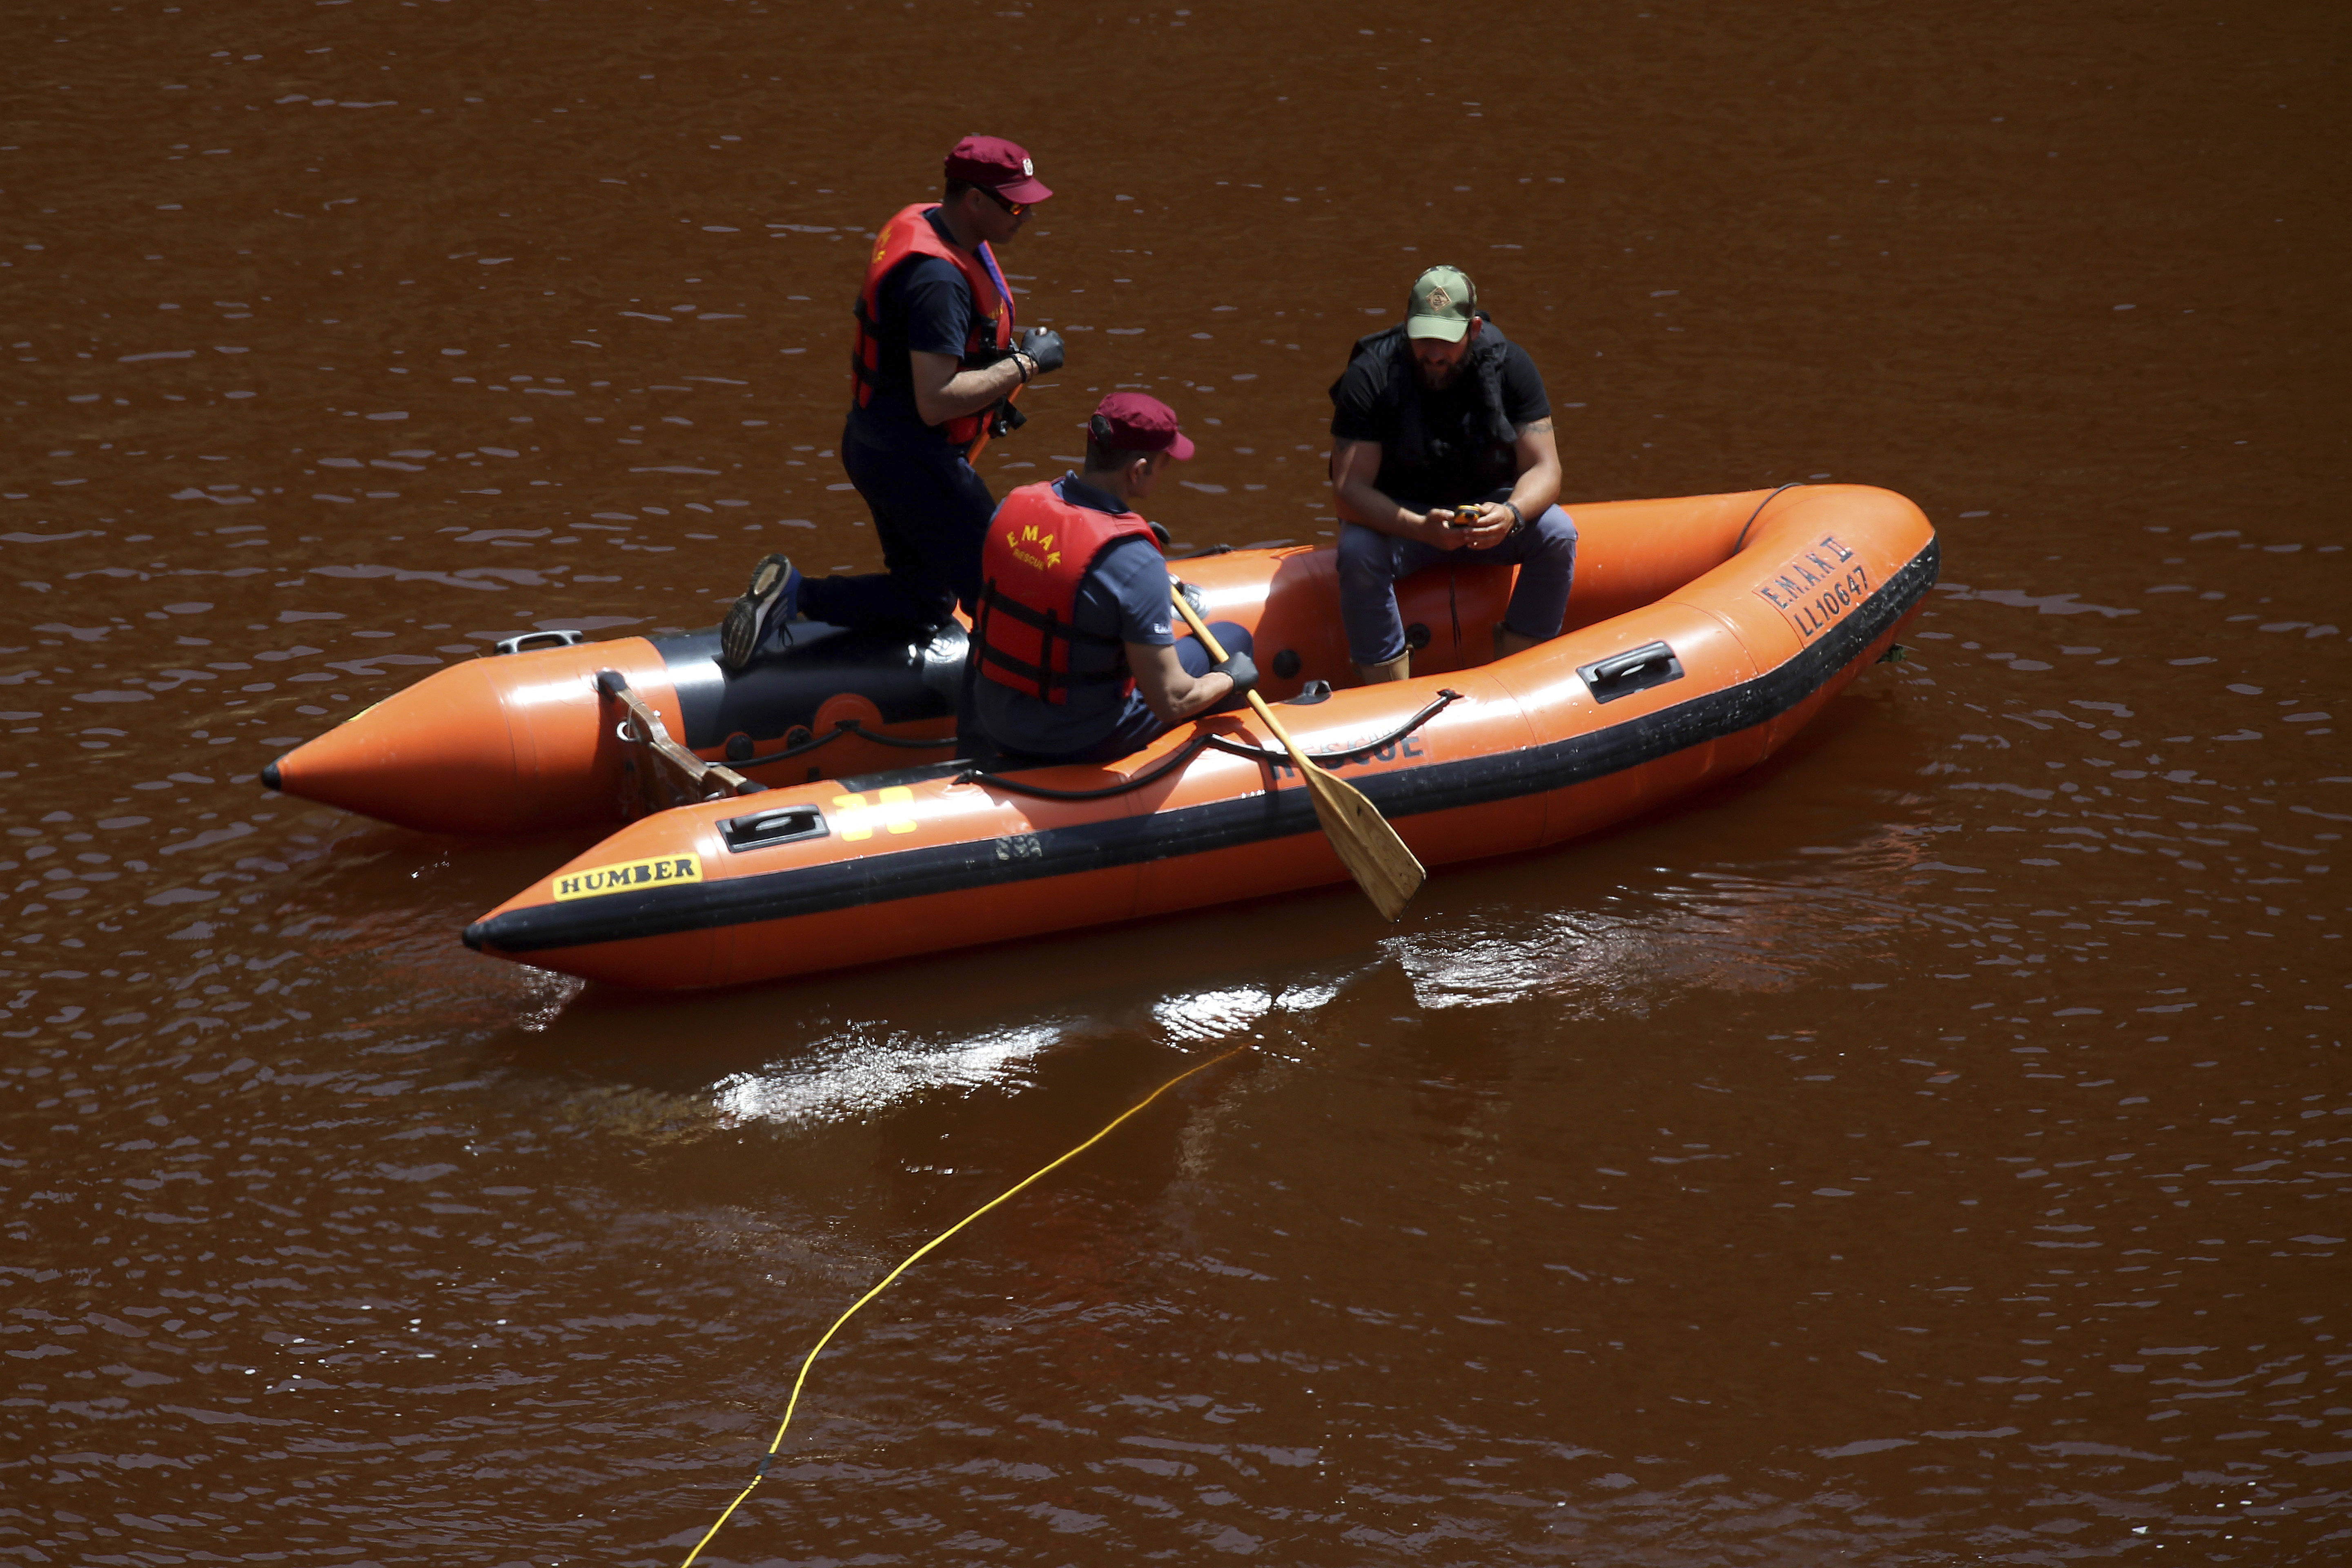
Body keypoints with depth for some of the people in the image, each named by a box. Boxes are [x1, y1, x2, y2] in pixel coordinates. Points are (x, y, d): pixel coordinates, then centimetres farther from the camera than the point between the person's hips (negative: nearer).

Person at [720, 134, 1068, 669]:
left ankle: (789, 592, 7)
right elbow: (935, 401, -29)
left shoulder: (922, 224, 6)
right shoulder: (938, 277, -26)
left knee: (921, 602, 18)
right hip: (913, 460, -10)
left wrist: (990, 394, 13)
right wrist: (1023, 365, -20)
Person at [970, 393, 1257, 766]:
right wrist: (1231, 679, -3)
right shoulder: (1138, 564, -28)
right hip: (1081, 744, -6)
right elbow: (1171, 703, -25)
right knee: (1233, 639, 13)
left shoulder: (1013, 506, -9)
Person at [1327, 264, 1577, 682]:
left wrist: (1512, 514, -37)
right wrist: (1420, 528, -42)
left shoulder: (1509, 365, -12)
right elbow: (1349, 489, -24)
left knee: (1558, 534, -24)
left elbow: (1544, 468, -13)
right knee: (1358, 552, -33)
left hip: (1486, 506, 2)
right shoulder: (1370, 376, -20)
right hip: (1399, 517, -2)